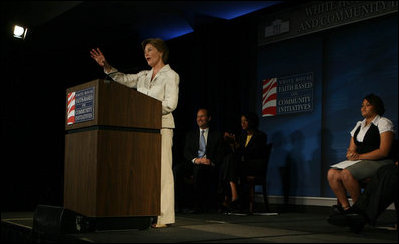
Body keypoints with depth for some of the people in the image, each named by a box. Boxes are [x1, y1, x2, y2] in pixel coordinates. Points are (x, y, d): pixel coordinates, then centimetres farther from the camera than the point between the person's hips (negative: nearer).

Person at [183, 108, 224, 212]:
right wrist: (195, 159, -10)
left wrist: (212, 161, -14)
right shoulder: (190, 135, 25)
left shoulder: (216, 135, 19)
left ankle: (209, 207, -32)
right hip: (194, 165, 1)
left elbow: (220, 153, 7)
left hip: (210, 166, -1)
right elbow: (186, 153, 12)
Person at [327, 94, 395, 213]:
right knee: (332, 173, -17)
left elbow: (384, 152, -13)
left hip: (379, 163, -7)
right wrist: (351, 155, -6)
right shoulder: (359, 125, 22)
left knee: (346, 173, -32)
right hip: (360, 163, 8)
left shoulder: (384, 123, -1)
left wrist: (360, 156, -15)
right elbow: (351, 149, 20)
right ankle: (345, 207, -17)